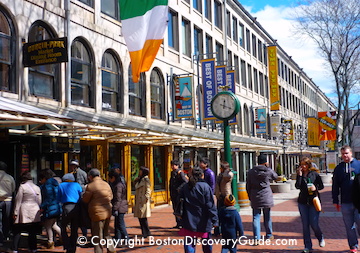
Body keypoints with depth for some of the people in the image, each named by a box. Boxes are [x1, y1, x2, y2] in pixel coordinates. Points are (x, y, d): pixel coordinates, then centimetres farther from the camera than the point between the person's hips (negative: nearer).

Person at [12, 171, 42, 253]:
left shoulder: (22, 187, -5)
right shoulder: (37, 187, 9)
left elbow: (18, 200, -5)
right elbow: (39, 201, 12)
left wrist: (15, 212, -1)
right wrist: (39, 211, 20)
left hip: (24, 212, -4)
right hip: (35, 212, 4)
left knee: (17, 231, 3)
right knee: (32, 232, 9)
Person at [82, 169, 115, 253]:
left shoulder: (90, 186, -14)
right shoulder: (106, 184, 7)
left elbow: (85, 200, -5)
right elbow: (110, 196, 16)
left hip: (98, 213, -7)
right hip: (108, 212, 7)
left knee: (97, 236, 3)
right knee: (106, 233, 21)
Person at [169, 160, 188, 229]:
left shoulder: (180, 172, -11)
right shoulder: (172, 173, 15)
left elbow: (186, 181, -20)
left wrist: (179, 188, -23)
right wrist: (171, 193, 17)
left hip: (178, 194, -9)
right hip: (173, 194, 9)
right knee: (175, 209, 11)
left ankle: (181, 224, -1)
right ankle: (178, 224, 17)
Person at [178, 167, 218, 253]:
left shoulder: (185, 187, 3)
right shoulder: (205, 187, -10)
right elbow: (210, 205, -12)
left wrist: (182, 217, 18)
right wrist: (214, 220, -8)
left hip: (189, 221, 2)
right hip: (203, 222, -2)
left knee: (189, 243, 3)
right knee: (207, 244, 16)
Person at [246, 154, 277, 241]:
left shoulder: (251, 172, 1)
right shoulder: (269, 171, -5)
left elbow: (248, 186, 5)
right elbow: (275, 177, 18)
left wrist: (250, 197, 14)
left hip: (255, 199, 1)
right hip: (266, 198, 0)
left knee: (256, 218, 2)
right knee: (267, 217, 15)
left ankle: (256, 238, -5)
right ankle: (269, 235, 29)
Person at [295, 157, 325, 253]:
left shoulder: (315, 174, -2)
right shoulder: (299, 174, 5)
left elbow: (321, 186, 6)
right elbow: (297, 186, -9)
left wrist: (315, 188, -14)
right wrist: (299, 175, -13)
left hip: (314, 201, -3)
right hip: (303, 202, 3)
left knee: (314, 224, -3)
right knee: (305, 225, 4)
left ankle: (320, 238, 30)